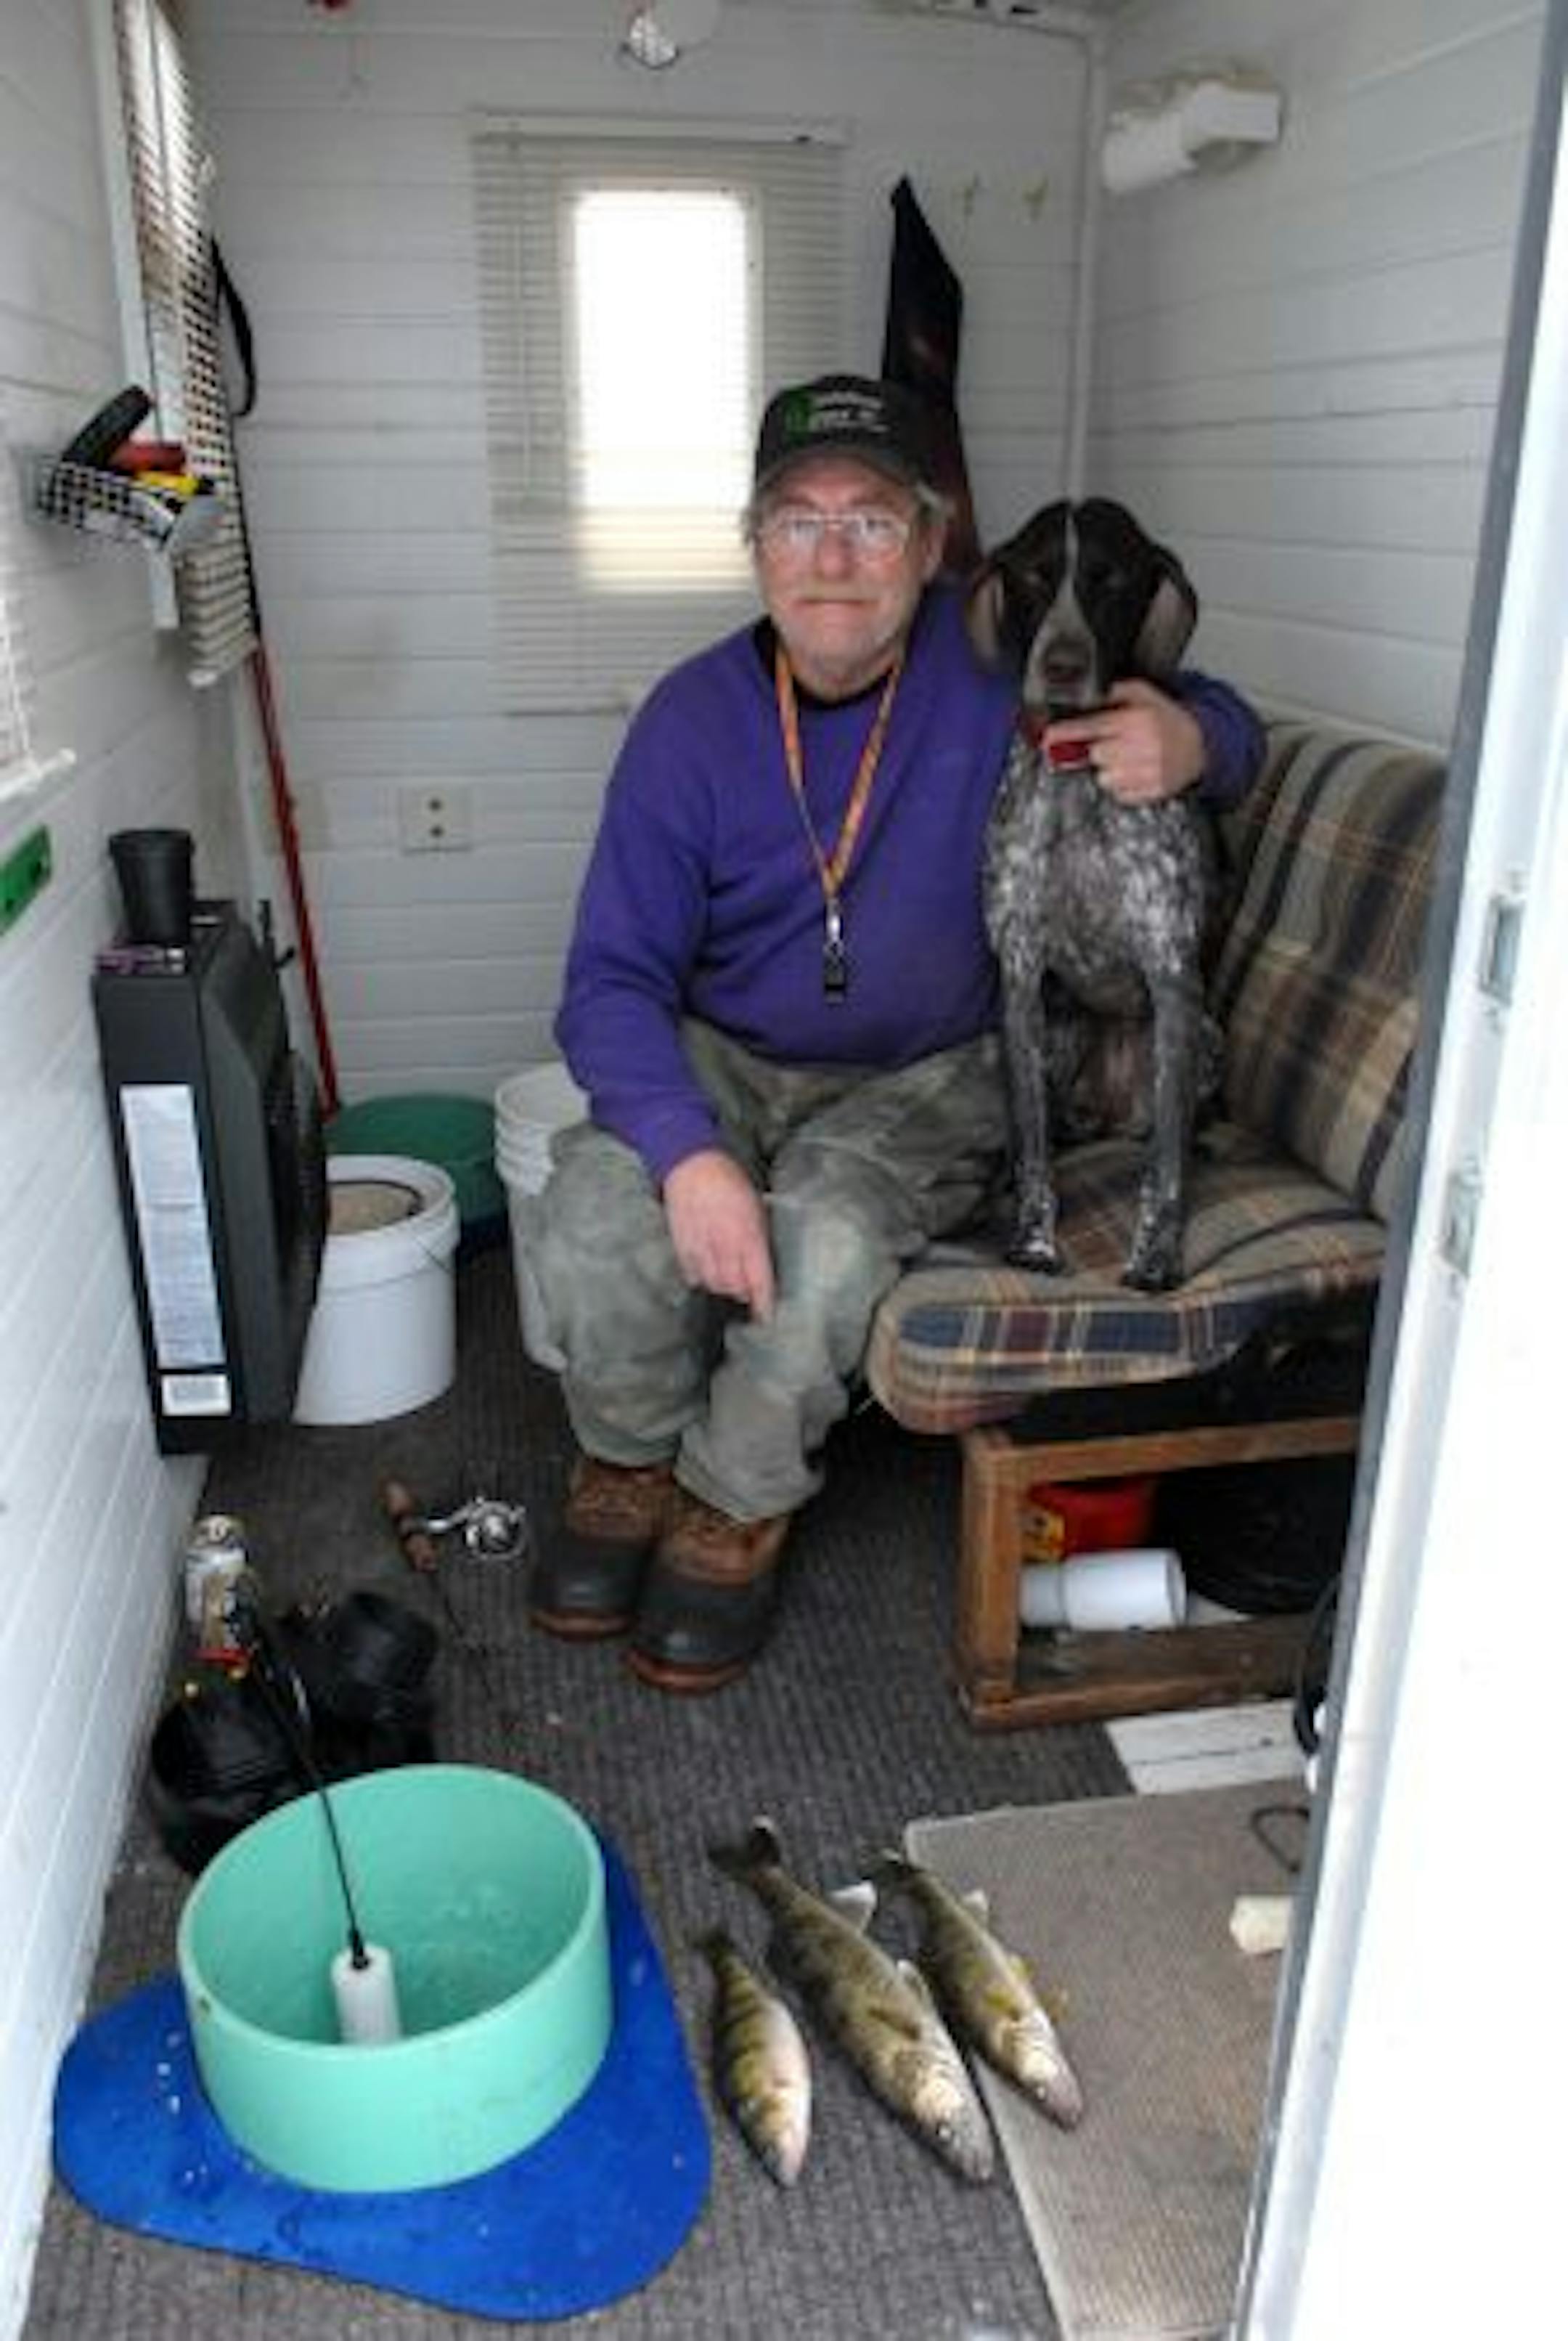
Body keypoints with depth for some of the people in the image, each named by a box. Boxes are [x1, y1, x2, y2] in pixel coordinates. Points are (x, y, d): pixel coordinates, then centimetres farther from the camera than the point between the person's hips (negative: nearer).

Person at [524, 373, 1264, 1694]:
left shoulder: (1000, 662, -10)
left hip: (926, 1076, -1)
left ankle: (740, 1505, -1)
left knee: (828, 1243, -31)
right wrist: (688, 1151, -33)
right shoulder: (693, 718, -10)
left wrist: (1191, 744, -24)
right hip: (724, 1062, 2)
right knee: (596, 1216, -26)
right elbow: (615, 978, -14)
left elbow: (1218, 722, 3)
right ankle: (633, 1460, 7)